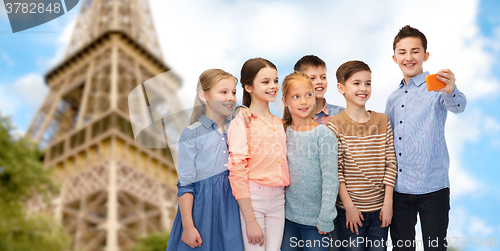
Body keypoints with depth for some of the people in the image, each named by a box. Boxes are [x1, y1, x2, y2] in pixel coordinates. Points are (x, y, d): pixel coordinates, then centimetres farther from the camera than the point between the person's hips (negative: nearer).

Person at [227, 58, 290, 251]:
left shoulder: (279, 124, 12)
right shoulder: (241, 123, -9)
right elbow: (237, 173, -13)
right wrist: (251, 221, -15)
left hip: (278, 200, 6)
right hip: (252, 199, -6)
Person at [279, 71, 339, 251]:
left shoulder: (324, 135, -11)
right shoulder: (282, 132, 2)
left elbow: (331, 179, -12)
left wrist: (325, 219, -13)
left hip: (315, 219, -3)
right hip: (288, 215, 4)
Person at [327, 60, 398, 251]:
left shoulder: (383, 121, 6)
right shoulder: (335, 125, -6)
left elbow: (390, 164, 4)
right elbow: (335, 171, -9)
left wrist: (388, 202, -1)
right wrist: (349, 206, -11)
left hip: (380, 209, 3)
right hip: (351, 210, -3)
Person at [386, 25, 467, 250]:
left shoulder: (436, 87, -5)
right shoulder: (393, 98, 12)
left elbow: (458, 106, -27)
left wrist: (451, 92, -50)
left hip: (432, 187, -5)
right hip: (398, 188, 5)